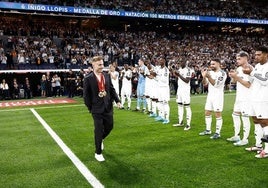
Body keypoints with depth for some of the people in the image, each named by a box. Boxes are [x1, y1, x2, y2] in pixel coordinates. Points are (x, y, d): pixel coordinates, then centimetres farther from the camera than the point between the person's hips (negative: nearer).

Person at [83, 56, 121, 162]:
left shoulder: (107, 76, 4)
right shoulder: (88, 78, -10)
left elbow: (112, 89, 9)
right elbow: (86, 95, -6)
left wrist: (117, 100, -3)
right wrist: (90, 108, -5)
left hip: (108, 107, 5)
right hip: (97, 109, -5)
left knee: (109, 126, 13)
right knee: (99, 130, 1)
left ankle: (100, 139, 46)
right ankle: (98, 153, 19)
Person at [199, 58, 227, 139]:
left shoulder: (222, 73, -11)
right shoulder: (210, 72, 10)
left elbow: (216, 84, -20)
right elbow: (205, 83, 7)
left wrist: (209, 77, -30)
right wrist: (204, 76, -11)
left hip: (218, 95, -7)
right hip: (210, 95, 7)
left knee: (218, 114, -4)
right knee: (207, 113, 11)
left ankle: (218, 133, 2)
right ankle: (208, 130, 24)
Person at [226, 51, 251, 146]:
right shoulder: (239, 69, 11)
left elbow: (248, 85, -22)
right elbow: (235, 81, 23)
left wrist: (236, 77, -23)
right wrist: (233, 76, 2)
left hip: (246, 97, -9)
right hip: (239, 96, 9)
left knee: (245, 117, -5)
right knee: (235, 114, 14)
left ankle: (245, 139, 4)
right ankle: (236, 136, 26)